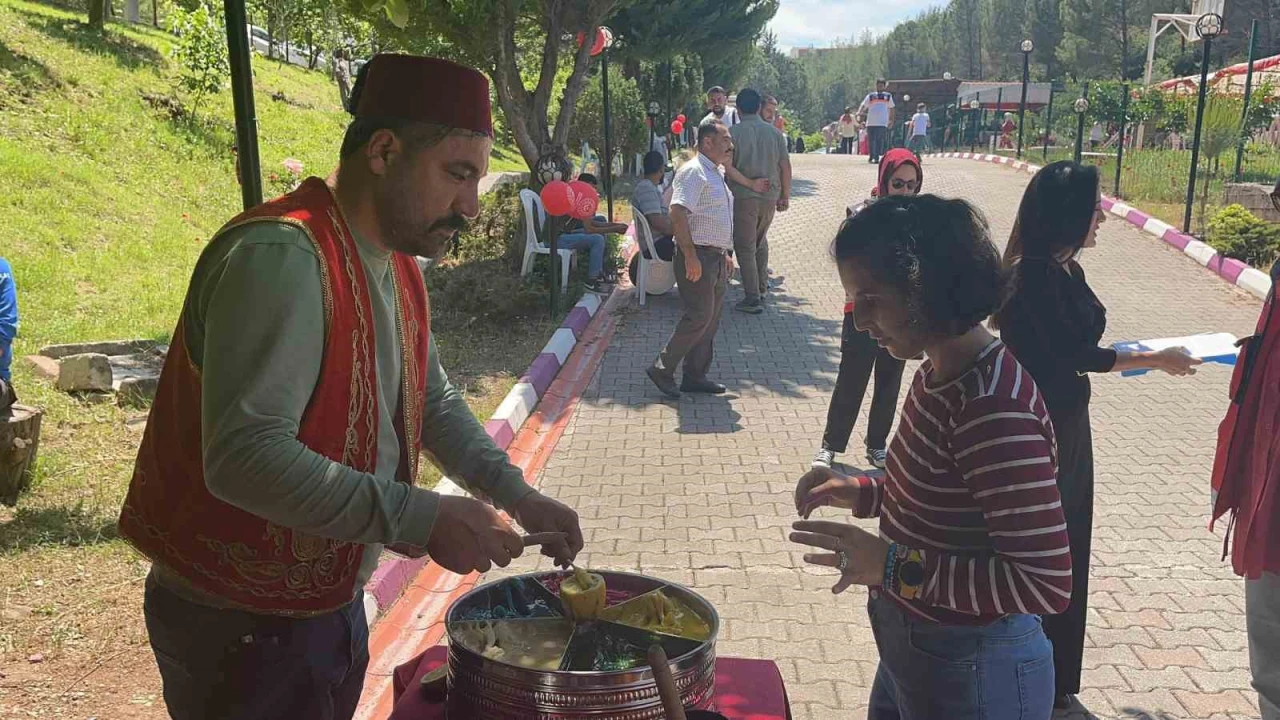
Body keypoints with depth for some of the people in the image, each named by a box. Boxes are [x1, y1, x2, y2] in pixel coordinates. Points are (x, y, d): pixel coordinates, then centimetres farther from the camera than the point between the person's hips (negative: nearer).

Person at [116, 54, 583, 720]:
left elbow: (433, 402, 12)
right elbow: (245, 457, -33)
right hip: (240, 625, -8)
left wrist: (515, 494, -1)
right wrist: (423, 518, -33)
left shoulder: (395, 263, 5)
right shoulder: (281, 255, -26)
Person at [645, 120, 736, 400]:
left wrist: (724, 254, 24)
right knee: (699, 317, -10)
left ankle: (695, 376, 18)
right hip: (698, 257, -10)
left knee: (711, 320, 11)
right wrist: (691, 256, -27)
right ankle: (662, 369, 1)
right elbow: (678, 214, -24)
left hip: (716, 258, 10)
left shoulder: (715, 173, 19)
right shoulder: (694, 172, -13)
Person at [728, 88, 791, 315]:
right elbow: (786, 166, 5)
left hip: (743, 196, -4)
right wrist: (785, 195, 14)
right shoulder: (774, 133, 4)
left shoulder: (734, 133, -7)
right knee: (760, 241, 24)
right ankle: (762, 287, 30)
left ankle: (752, 298, -2)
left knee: (745, 247, 2)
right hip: (770, 196, 5)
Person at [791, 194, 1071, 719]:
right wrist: (861, 492, -1)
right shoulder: (940, 373, -1)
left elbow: (1045, 582, -29)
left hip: (971, 675, -8)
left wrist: (891, 565, -30)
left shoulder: (994, 406, -30)